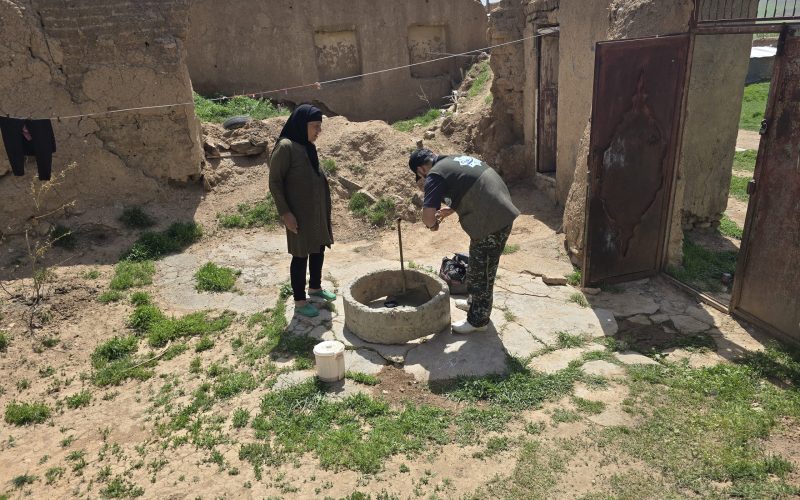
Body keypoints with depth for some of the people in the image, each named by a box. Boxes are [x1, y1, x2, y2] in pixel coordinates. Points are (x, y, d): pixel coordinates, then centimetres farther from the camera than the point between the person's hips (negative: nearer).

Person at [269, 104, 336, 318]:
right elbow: (275, 182, -17)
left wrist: (323, 208, 16)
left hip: (317, 210, 8)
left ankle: (315, 288, 38)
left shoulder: (307, 146, 6)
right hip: (300, 212, -8)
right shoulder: (285, 147, -18)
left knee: (319, 248, 18)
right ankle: (299, 301, 16)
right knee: (301, 255, 2)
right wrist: (285, 213, -19)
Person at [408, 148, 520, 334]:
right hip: (503, 212, 9)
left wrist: (432, 224, 1)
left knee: (481, 270, 6)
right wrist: (452, 209, 23)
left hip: (491, 221, -9)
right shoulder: (456, 160, 18)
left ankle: (478, 320, 20)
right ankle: (475, 301, 44)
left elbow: (428, 212, -21)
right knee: (478, 265, 25)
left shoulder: (435, 175, -10)